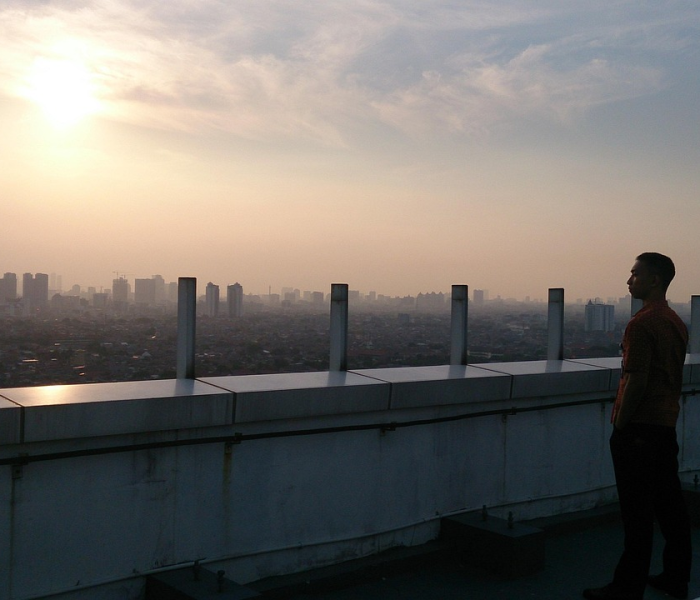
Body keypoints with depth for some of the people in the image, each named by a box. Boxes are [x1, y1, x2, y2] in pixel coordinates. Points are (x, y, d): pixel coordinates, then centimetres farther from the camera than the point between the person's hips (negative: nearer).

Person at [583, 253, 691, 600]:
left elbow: (636, 381, -20)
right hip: (667, 424, 9)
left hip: (639, 428, -9)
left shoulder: (642, 323, -17)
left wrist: (620, 424, -12)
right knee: (670, 505, 15)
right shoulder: (677, 323, 12)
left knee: (637, 512, -3)